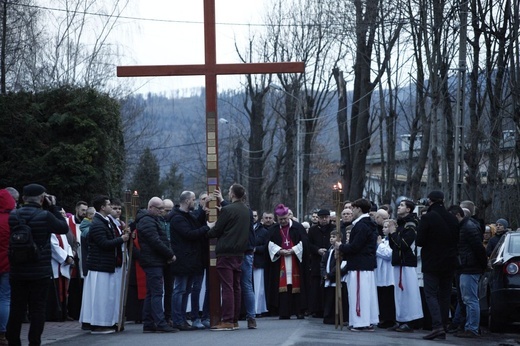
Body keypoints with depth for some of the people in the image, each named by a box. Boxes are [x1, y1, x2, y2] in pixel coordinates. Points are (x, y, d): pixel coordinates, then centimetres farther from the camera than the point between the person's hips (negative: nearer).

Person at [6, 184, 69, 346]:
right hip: (39, 272, -3)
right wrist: (53, 207, 5)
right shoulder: (45, 216, -14)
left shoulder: (13, 216, -3)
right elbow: (64, 228, -1)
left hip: (17, 271, 4)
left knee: (16, 308, 10)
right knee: (37, 309, 3)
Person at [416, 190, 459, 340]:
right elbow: (457, 240, 11)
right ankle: (443, 329, 12)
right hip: (449, 263, 5)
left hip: (431, 263, -5)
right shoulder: (453, 219, 4)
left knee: (431, 294, -4)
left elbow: (419, 241, -12)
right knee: (445, 295, 11)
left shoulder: (427, 218, -13)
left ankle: (437, 326, -20)